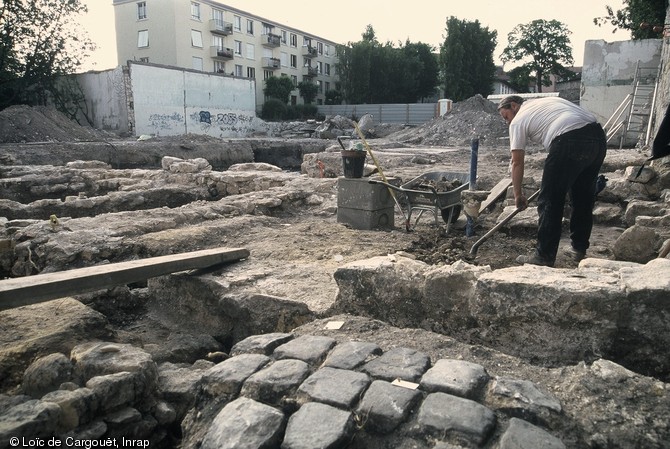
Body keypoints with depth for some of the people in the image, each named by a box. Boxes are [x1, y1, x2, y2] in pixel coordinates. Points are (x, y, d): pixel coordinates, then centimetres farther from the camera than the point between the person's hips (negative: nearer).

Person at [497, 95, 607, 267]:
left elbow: (517, 163, 11)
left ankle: (544, 256, 6)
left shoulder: (518, 121, 12)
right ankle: (579, 249, 31)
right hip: (599, 136, 8)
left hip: (570, 142, -8)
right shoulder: (548, 100, 33)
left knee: (550, 201, 2)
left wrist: (518, 195, 20)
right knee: (584, 196, 20)